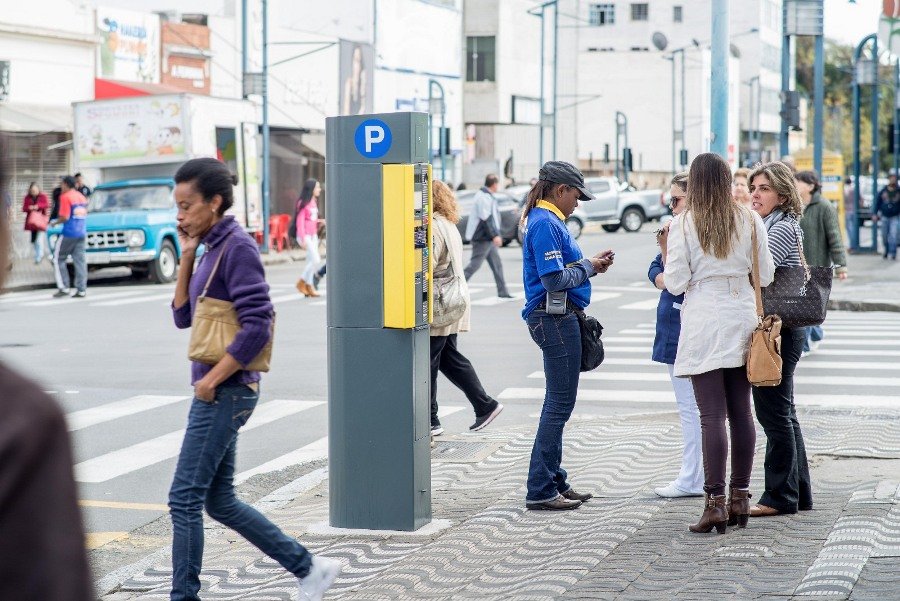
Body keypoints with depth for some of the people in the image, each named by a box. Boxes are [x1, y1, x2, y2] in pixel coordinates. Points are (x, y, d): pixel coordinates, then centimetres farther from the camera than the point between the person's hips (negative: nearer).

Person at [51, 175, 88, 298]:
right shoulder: (82, 197, 14)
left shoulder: (65, 197, -9)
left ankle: (63, 287, -1)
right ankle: (81, 289, 1)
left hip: (69, 233, -7)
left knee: (58, 258, 6)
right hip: (82, 233, 7)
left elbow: (65, 217, -15)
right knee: (80, 260, 6)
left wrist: (55, 222, 2)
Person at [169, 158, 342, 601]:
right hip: (216, 393, 10)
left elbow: (257, 327, -21)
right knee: (219, 501, 13)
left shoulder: (237, 247, -14)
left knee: (185, 499, -4)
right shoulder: (212, 248, 12)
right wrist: (187, 256, 5)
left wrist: (211, 380, -16)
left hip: (225, 393, -10)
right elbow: (183, 317, 15)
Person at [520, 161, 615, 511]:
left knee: (557, 403, 16)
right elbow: (555, 280, -21)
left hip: (558, 318, 11)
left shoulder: (548, 220, 16)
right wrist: (589, 267, -7)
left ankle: (555, 483, 23)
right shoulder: (545, 223, -15)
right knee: (560, 404, -6)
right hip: (555, 320, -11)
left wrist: (590, 263, 8)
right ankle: (540, 490, -2)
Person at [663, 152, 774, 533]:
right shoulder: (749, 221, 3)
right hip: (742, 320, 4)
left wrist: (665, 252, 10)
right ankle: (740, 499, 15)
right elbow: (765, 276, 6)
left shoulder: (683, 225, -7)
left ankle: (716, 502, -7)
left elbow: (675, 284, -7)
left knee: (712, 416, -5)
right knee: (741, 411, 10)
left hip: (704, 326, -4)